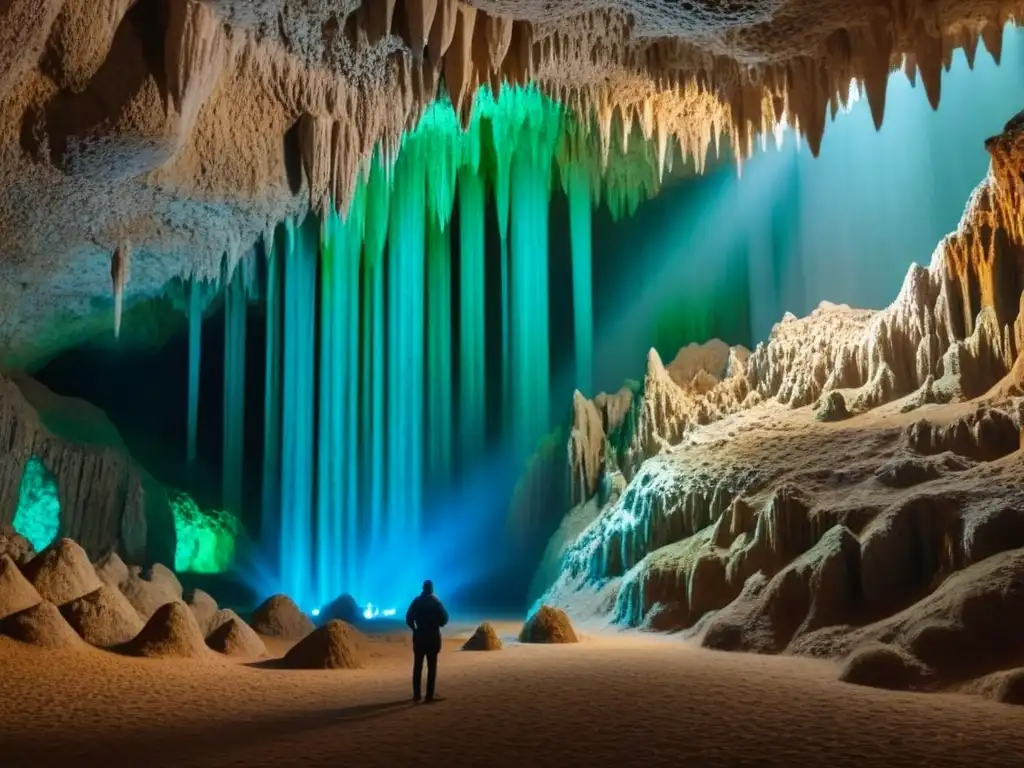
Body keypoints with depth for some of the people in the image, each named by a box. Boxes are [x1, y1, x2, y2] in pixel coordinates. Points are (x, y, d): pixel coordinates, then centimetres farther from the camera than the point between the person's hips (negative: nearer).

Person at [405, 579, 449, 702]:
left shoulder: (416, 601, 2)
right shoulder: (436, 602, -3)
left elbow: (409, 618, -3)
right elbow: (444, 619, -5)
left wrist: (415, 629, 11)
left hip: (419, 635, 2)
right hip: (433, 636, -2)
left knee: (417, 666, 8)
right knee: (431, 666, 0)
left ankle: (416, 695, 6)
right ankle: (429, 695, -5)